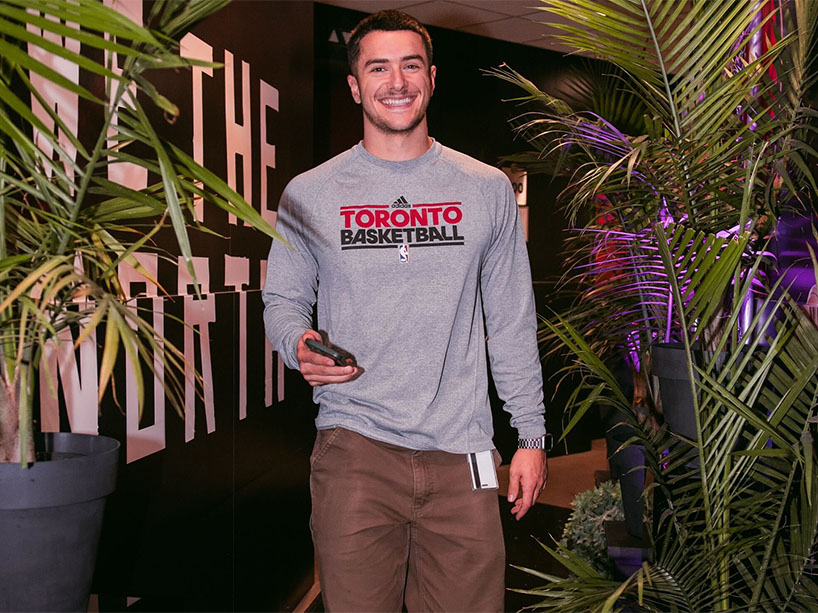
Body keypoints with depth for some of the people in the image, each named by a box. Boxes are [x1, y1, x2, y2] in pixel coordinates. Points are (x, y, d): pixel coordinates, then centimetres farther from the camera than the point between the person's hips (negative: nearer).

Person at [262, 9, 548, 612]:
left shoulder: (487, 189, 8)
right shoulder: (309, 193, 6)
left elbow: (513, 324, 10)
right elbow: (283, 300, 13)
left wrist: (531, 434, 7)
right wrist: (299, 346, -11)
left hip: (461, 450, 1)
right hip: (355, 445, -1)